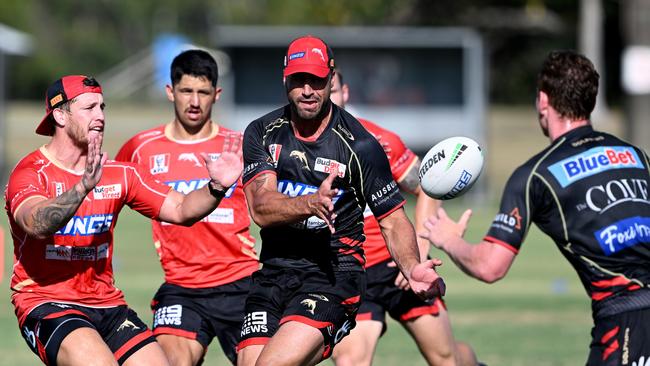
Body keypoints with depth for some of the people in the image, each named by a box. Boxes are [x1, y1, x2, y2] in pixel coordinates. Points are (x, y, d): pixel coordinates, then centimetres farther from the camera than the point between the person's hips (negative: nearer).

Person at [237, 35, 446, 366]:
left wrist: (412, 268, -21)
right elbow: (261, 208, -9)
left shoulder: (359, 144, -5)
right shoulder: (262, 133, 4)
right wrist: (311, 204, -29)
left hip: (333, 274, -4)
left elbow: (393, 220, -1)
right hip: (273, 273, 4)